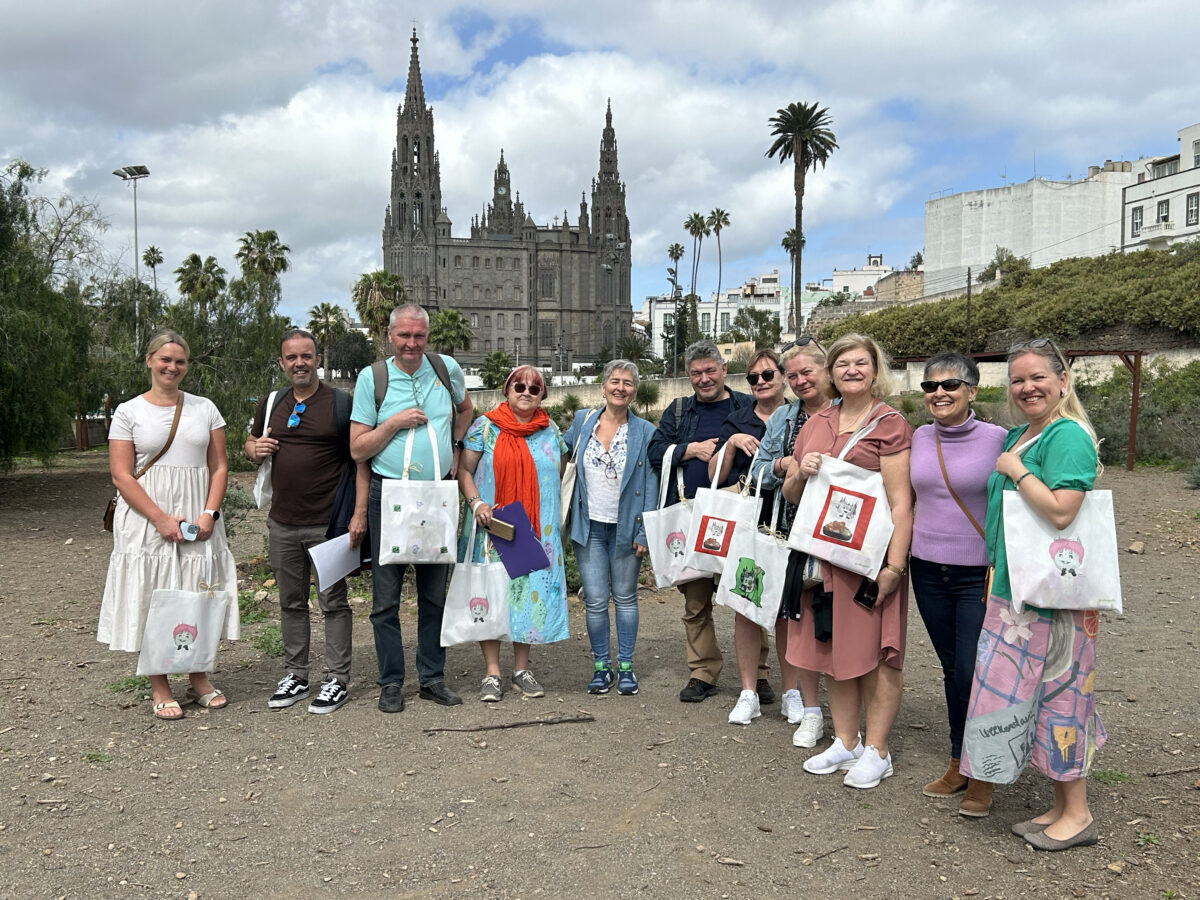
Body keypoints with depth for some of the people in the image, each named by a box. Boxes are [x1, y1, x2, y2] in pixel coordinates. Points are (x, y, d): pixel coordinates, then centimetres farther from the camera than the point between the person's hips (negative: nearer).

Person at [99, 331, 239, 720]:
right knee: (152, 600, 1)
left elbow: (219, 467, 6)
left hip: (198, 519, 2)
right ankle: (159, 689, 11)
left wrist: (209, 513, -9)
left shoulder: (204, 408, 8)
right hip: (147, 521, -2)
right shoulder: (129, 412, 1)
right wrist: (161, 519, -15)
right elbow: (122, 475, -5)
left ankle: (199, 679, 19)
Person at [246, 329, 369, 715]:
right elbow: (250, 443, 25)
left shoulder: (341, 403, -4)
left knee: (333, 601, 1)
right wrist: (255, 449, -1)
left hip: (328, 523, -5)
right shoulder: (271, 404, 11)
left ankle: (337, 680, 10)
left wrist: (360, 513, -15)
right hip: (282, 523, 5)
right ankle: (295, 676, 25)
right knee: (291, 602, 14)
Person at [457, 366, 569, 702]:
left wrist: (560, 522, 10)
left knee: (531, 592, 5)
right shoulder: (485, 427, 0)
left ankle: (522, 669, 18)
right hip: (494, 528, -3)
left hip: (537, 531, 3)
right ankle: (492, 673, 8)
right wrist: (476, 503, -14)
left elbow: (561, 476, 18)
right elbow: (464, 470, 1)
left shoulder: (551, 431, 11)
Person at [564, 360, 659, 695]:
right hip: (589, 526, 1)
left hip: (626, 527, -1)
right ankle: (601, 666, 16)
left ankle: (625, 667, 20)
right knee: (595, 600, 1)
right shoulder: (583, 420, 3)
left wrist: (644, 533, -9)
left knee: (625, 597, 9)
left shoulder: (645, 431, -3)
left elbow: (650, 485, -4)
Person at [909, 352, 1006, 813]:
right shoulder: (919, 438, 5)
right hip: (929, 570, 4)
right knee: (952, 669, 13)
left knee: (975, 673, -4)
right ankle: (958, 763, 28)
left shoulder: (998, 440, -9)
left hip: (979, 574, -4)